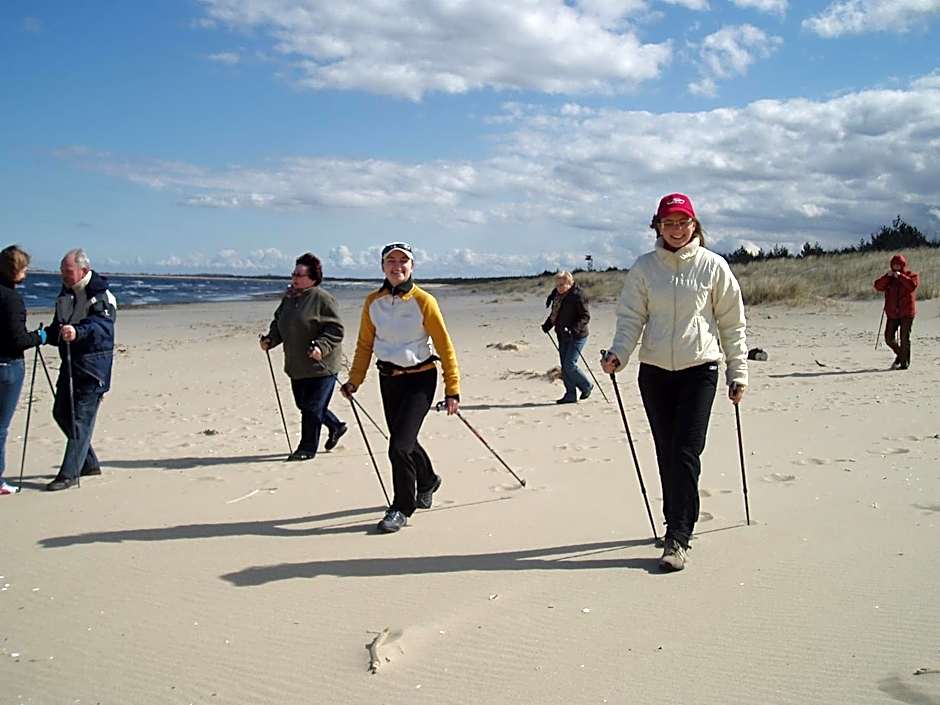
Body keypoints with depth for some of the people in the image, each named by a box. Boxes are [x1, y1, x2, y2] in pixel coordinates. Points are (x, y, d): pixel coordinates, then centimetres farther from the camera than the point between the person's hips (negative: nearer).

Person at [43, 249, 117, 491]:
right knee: (61, 413, 12)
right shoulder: (65, 294, 14)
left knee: (81, 418, -8)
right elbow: (58, 329, 18)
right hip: (69, 363, 9)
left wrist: (78, 332, -47)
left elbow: (101, 326, -28)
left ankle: (69, 473, -4)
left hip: (93, 366, -9)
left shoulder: (101, 296, -11)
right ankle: (89, 463, 25)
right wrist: (45, 335, -3)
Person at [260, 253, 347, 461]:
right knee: (303, 404, 16)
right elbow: (279, 323, 20)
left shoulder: (323, 299, -13)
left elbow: (336, 329, -15)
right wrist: (270, 339, 2)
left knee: (312, 408, -2)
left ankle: (308, 448, 12)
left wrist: (321, 346, -28)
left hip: (321, 365, -8)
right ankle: (336, 427, 38)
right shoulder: (289, 297, 11)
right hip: (296, 365, 8)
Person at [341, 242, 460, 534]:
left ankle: (401, 509, 6)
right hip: (388, 379, 5)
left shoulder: (423, 301, -11)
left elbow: (444, 345, -8)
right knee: (404, 441, 17)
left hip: (420, 379, -5)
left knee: (399, 446, -13)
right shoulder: (372, 302, 1)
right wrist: (354, 381, 4)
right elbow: (365, 344, 11)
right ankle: (427, 482, 47)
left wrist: (452, 390, -10)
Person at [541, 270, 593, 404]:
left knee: (570, 365, -11)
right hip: (563, 336, 8)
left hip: (577, 336, -8)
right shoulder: (557, 295, 8)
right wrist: (547, 325, 7)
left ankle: (587, 387, 11)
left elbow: (585, 316, -17)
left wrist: (574, 329, -28)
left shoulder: (578, 296, -15)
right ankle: (570, 395, 15)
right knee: (564, 367, 8)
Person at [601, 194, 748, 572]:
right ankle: (678, 525, 24)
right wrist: (618, 353, -15)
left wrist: (738, 372, 4)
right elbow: (631, 317, 3)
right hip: (654, 371, 3)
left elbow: (731, 323, 5)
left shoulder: (712, 266, 1)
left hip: (699, 370, -2)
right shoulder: (643, 268, 4)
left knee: (685, 453, -10)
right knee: (666, 454, 10)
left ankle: (677, 538, -6)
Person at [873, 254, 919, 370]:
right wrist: (887, 276, -14)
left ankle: (904, 363, 5)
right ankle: (900, 354, 29)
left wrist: (900, 276, -18)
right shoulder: (888, 278, 11)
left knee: (904, 338, -4)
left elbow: (912, 285, -21)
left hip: (906, 313, -4)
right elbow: (877, 286, -4)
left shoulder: (912, 275, 1)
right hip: (892, 313, 4)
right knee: (889, 338, 3)